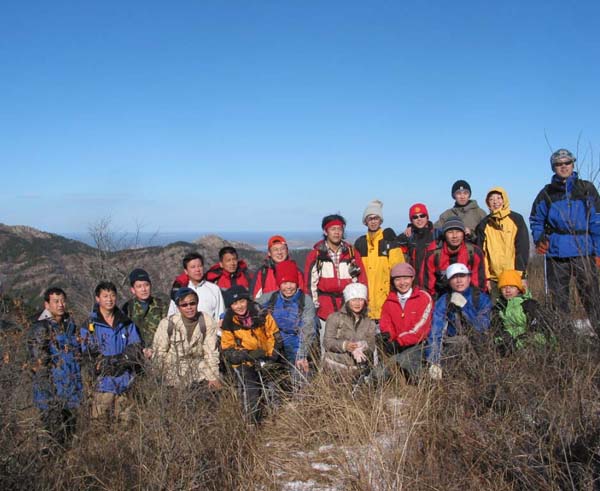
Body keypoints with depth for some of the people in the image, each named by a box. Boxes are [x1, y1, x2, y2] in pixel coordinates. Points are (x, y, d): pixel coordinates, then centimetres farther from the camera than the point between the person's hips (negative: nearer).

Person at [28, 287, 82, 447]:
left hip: (72, 390, 7)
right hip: (51, 393, -6)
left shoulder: (69, 323, 8)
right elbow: (38, 363, -16)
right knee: (54, 436, 2)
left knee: (70, 433, 16)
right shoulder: (41, 328, -14)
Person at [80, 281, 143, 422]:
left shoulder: (126, 323, 12)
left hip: (125, 381, 3)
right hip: (103, 382, -3)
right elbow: (90, 354, -5)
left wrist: (122, 359, -11)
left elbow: (136, 348, 7)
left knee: (126, 422, 5)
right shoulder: (90, 325, 1)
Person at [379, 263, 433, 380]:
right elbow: (386, 323, 13)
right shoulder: (389, 301, 13)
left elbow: (421, 327, -11)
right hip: (396, 345, 4)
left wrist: (399, 342, -13)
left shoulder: (424, 297, -4)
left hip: (417, 344, -4)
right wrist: (387, 334, -12)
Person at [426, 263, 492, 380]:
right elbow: (435, 333, -10)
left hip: (478, 347, 0)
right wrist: (434, 362, -22)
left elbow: (482, 327, -11)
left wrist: (464, 306, -18)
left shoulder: (481, 298, 0)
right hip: (452, 346, 0)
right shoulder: (443, 302, 0)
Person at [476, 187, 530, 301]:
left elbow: (523, 248, 0)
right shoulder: (484, 225, 8)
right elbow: (481, 253, 7)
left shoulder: (516, 219, 3)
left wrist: (521, 273, -7)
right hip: (493, 278, 2)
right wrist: (485, 276, 0)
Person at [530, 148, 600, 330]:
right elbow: (536, 220, 16)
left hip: (584, 252, -1)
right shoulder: (547, 193, 9)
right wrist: (539, 239, -3)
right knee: (559, 298, 7)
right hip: (556, 253, 2)